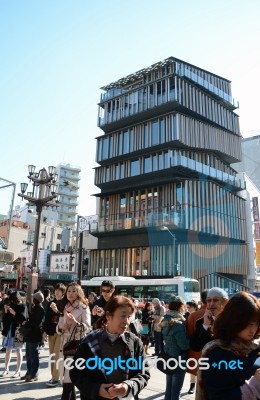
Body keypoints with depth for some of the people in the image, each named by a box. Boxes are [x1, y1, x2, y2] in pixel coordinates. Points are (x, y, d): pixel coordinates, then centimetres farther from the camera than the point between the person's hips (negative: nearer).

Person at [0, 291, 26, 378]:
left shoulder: (22, 307, -9)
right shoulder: (10, 305, 4)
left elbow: (23, 319, -18)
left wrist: (14, 313, -24)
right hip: (9, 330, 5)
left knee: (18, 351, 5)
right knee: (8, 350, 12)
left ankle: (18, 371, 14)